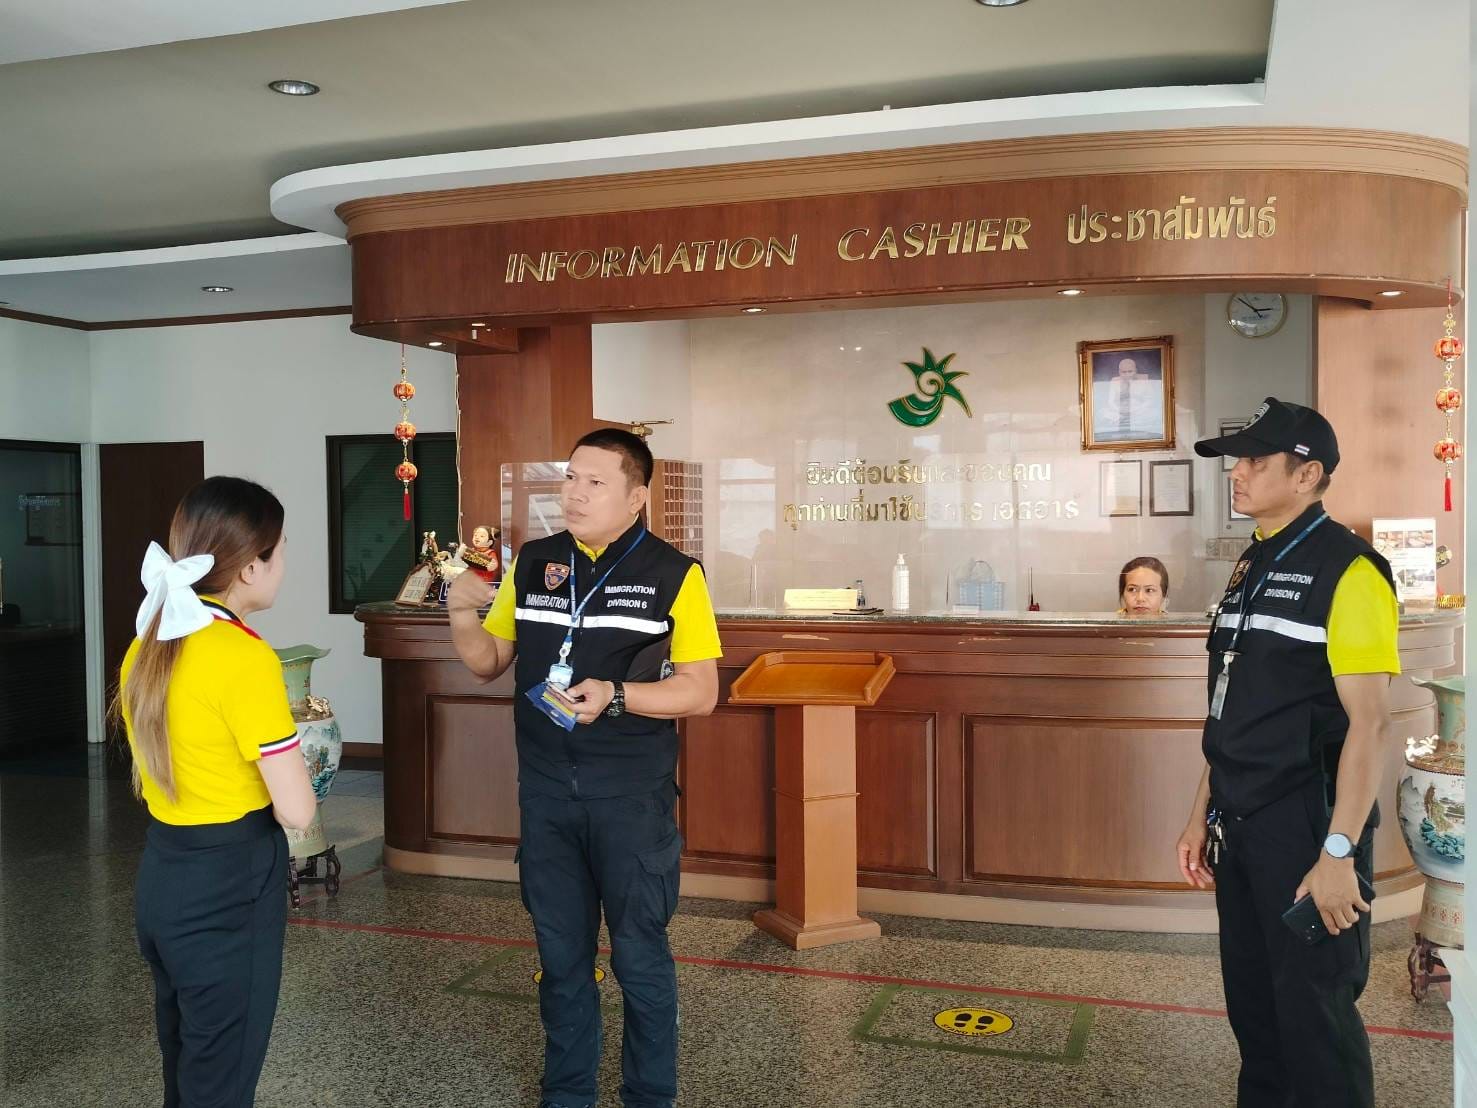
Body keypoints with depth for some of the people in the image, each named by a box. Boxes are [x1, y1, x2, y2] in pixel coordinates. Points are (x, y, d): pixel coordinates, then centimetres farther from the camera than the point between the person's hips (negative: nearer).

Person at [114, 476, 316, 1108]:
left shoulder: (146, 646, 3)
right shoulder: (244, 657, -22)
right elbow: (297, 813, -21)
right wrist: (296, 759, -1)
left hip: (160, 879, 8)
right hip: (230, 891, -8)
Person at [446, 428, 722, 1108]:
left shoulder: (673, 574, -7)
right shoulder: (532, 564, 5)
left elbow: (700, 693, -9)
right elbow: (488, 662, 12)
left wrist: (615, 696, -23)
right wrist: (460, 611, -7)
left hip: (632, 797, -4)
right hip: (545, 794, 4)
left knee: (639, 956, 7)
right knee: (560, 954, 16)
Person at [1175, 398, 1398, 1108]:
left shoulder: (1346, 570, -13)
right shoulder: (1251, 568, 12)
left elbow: (1369, 723, -18)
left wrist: (1339, 853, -21)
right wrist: (1202, 814, 16)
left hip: (1307, 826, -8)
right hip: (1242, 828, 8)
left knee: (1314, 1009, 2)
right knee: (1251, 1002, 16)